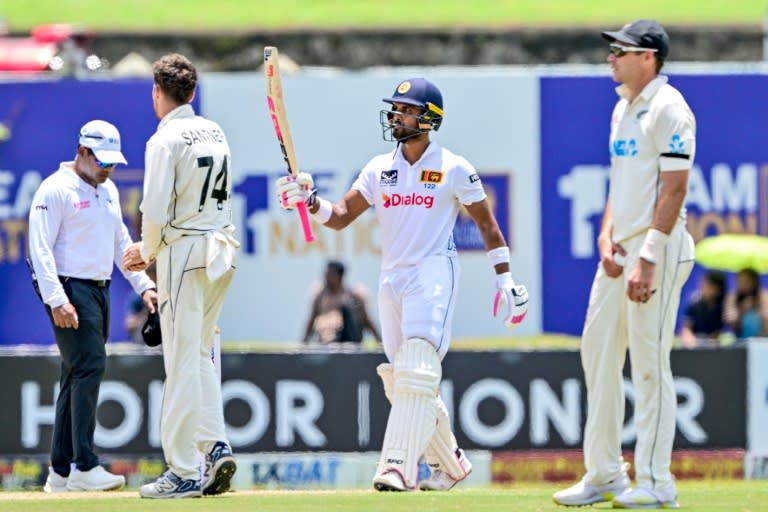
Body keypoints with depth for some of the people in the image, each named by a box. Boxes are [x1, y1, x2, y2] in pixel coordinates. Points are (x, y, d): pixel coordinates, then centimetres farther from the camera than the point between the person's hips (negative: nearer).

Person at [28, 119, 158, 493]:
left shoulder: (108, 191, 16)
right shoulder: (56, 190, -10)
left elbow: (121, 243, 23)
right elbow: (41, 248, -15)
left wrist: (144, 284, 12)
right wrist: (57, 301, -22)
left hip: (99, 290, 9)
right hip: (70, 290, -9)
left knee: (79, 375, 8)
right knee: (89, 365, -17)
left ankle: (60, 471, 10)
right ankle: (83, 468, -20)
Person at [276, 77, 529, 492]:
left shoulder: (454, 169, -1)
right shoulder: (379, 169, 11)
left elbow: (486, 222, 5)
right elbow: (340, 216, 6)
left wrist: (505, 279, 1)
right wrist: (310, 201, -14)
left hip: (433, 274, -6)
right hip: (391, 278, 6)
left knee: (416, 373, -20)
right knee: (400, 381, 9)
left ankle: (397, 468, -28)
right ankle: (450, 464, 24)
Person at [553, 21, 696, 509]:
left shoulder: (669, 109, -12)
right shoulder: (623, 110, 16)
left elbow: (674, 189, -17)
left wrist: (648, 260, -22)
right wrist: (606, 235, 5)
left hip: (658, 248, -10)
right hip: (620, 250, 10)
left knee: (649, 361, -7)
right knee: (598, 353, 11)